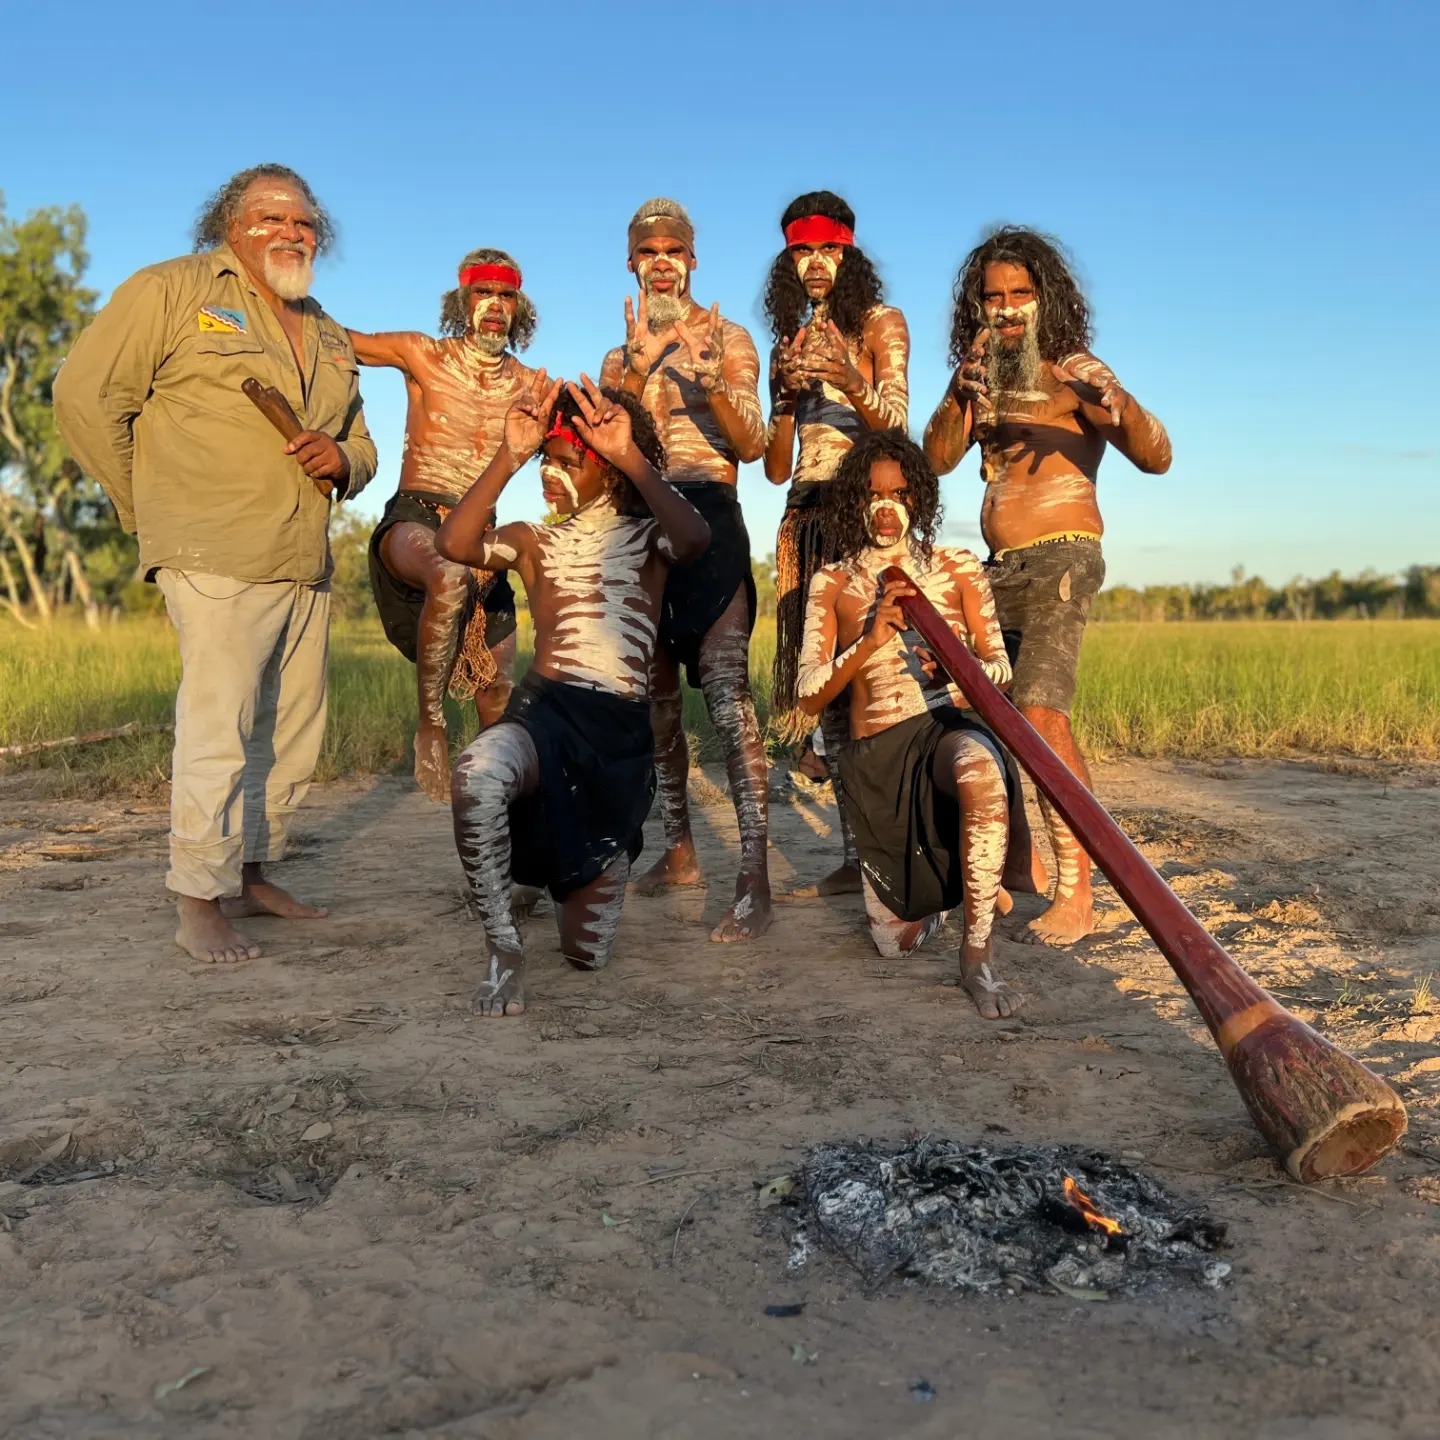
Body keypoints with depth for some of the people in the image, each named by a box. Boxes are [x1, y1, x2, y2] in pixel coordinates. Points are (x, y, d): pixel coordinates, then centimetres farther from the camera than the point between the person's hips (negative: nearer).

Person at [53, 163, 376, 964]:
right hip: (220, 559, -7)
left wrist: (343, 461, 2)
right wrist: (147, 509, -1)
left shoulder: (330, 339, 22)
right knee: (219, 729, -10)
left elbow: (362, 445, 27)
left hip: (307, 566, 7)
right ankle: (200, 905, -2)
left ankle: (251, 875, 23)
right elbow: (86, 395, -2)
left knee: (293, 731, 10)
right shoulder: (174, 290, 2)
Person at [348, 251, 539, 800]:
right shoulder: (422, 354, 3)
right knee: (452, 579, -40)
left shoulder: (529, 384, 11)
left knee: (500, 691, 3)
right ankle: (430, 724, -24)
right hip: (414, 520, -4)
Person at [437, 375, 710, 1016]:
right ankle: (503, 949, -23)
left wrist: (630, 456, -15)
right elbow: (454, 543, -7)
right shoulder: (534, 541, 15)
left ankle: (599, 866, 43)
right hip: (545, 709, 0)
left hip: (622, 730, 0)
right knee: (478, 775, -42)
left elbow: (695, 538, -16)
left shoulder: (644, 536, 11)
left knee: (587, 951, 5)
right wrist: (509, 455, -10)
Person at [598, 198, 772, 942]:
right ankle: (679, 849, 22)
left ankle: (754, 881, -21)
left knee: (727, 693, -17)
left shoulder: (728, 338, 5)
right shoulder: (620, 358, 19)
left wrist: (712, 382, -24)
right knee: (655, 697, 9)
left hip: (708, 517, -6)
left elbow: (751, 445, -6)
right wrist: (638, 370, -12)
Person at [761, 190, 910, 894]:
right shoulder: (790, 342, 19)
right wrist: (786, 395, -3)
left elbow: (895, 423, -10)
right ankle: (856, 854, 4)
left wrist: (848, 378, -27)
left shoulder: (880, 323, 6)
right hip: (805, 515, 5)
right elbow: (776, 467, 13)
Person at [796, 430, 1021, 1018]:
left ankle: (977, 954, -27)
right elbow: (808, 696, -3)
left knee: (981, 776, -42)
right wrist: (871, 637, -17)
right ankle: (927, 889, 40)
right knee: (897, 939, 2)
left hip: (951, 726, -1)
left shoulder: (958, 568, 6)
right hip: (877, 754, 1)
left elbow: (1001, 667, 6)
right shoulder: (832, 583, 5)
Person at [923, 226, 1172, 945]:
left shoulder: (1072, 372, -6)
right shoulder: (987, 378, 13)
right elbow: (937, 457, 4)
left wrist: (1119, 400, -37)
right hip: (999, 567, 8)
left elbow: (1156, 458, -17)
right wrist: (960, 391, -12)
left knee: (1039, 711, -22)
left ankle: (1077, 894, -19)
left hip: (1059, 559, -7)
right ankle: (1015, 862, 23)